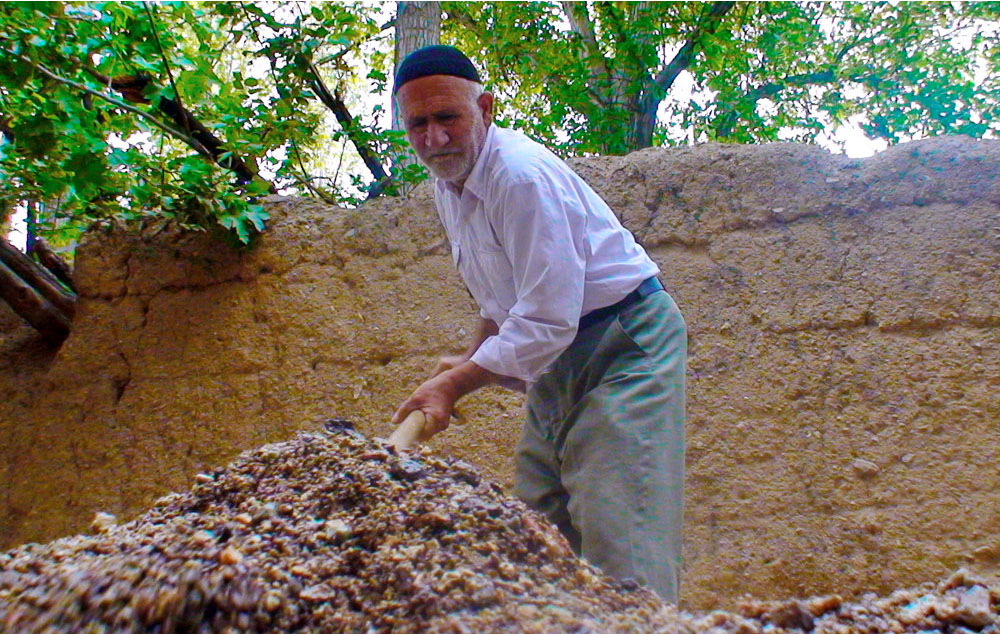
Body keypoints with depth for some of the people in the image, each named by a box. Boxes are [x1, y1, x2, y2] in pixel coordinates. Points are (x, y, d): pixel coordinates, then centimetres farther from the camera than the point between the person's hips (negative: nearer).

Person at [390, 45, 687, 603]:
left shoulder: (523, 177, -24)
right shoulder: (447, 184, 6)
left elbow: (547, 321, -26)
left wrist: (456, 383, -21)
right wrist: (474, 358, 12)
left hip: (625, 344, -9)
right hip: (559, 352, 9)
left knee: (618, 541, -17)